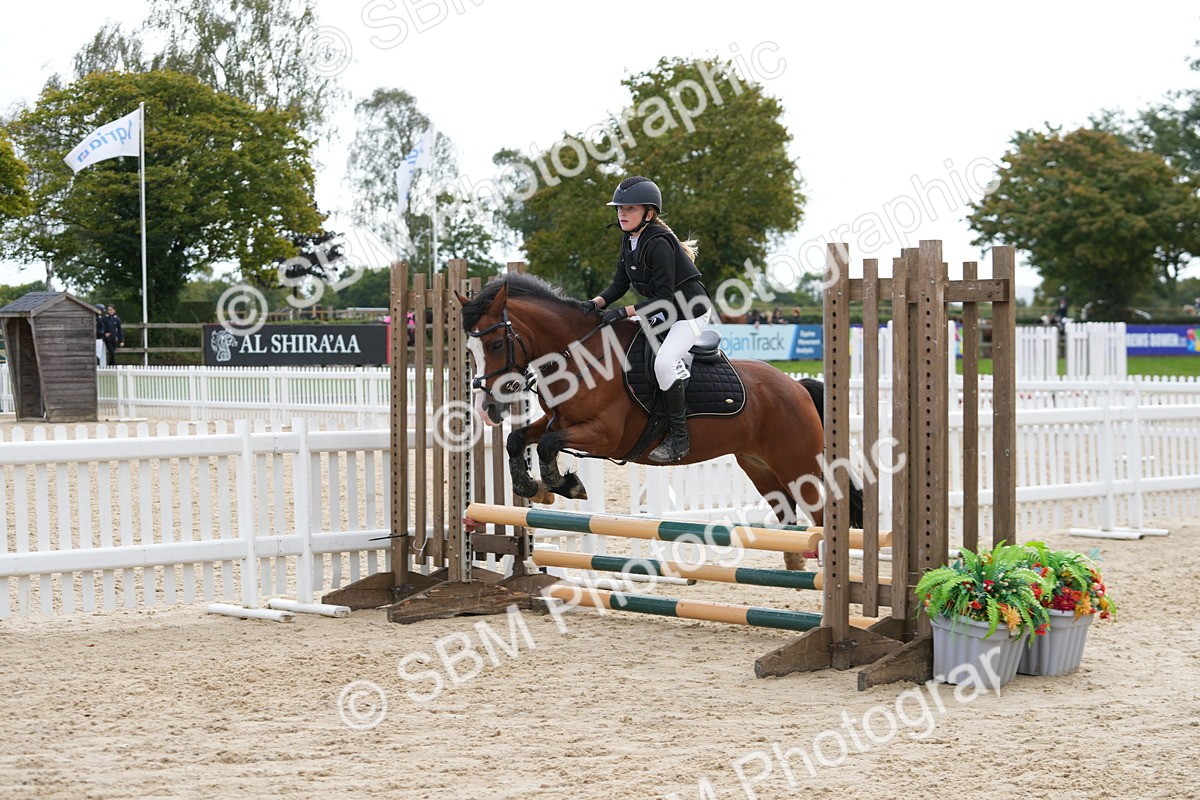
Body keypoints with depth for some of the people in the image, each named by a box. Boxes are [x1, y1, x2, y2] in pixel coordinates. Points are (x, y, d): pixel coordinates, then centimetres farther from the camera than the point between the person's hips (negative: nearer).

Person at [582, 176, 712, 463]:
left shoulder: (658, 243, -25)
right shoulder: (629, 240, 2)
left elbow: (663, 298, -27)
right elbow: (620, 284, 6)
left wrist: (624, 312, -30)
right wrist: (596, 303, -11)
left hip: (691, 310, -10)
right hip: (666, 310, 10)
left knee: (664, 361, -25)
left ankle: (678, 437, -17)